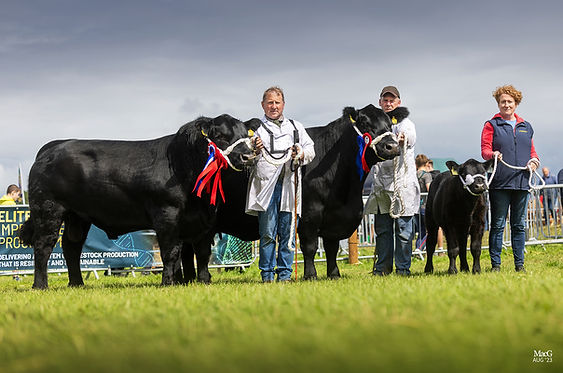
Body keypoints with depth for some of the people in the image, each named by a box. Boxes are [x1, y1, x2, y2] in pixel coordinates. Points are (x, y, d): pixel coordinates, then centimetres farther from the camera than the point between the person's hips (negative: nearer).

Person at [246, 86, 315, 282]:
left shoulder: (296, 127, 21)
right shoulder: (257, 128, 11)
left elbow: (310, 150, 19)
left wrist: (301, 154, -2)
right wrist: (254, 150, -17)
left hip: (290, 184, 3)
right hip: (266, 183, -3)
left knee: (288, 232, 2)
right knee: (267, 233, -4)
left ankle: (285, 275, 8)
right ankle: (267, 275, 1)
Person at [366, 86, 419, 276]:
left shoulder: (404, 123, 1)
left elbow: (410, 135, -24)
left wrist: (403, 138, -46)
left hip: (403, 184, -5)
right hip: (381, 186, 5)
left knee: (403, 230, -3)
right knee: (382, 229, 6)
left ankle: (403, 268, 3)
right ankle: (382, 267, 13)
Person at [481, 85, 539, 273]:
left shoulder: (526, 127, 19)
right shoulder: (491, 125, 6)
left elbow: (532, 150, 21)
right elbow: (485, 149, -2)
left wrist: (534, 160, -1)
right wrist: (493, 155, -25)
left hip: (521, 182, 4)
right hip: (499, 183, -4)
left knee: (519, 225, 7)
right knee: (498, 225, -3)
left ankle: (519, 264, 12)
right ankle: (495, 264, 1)